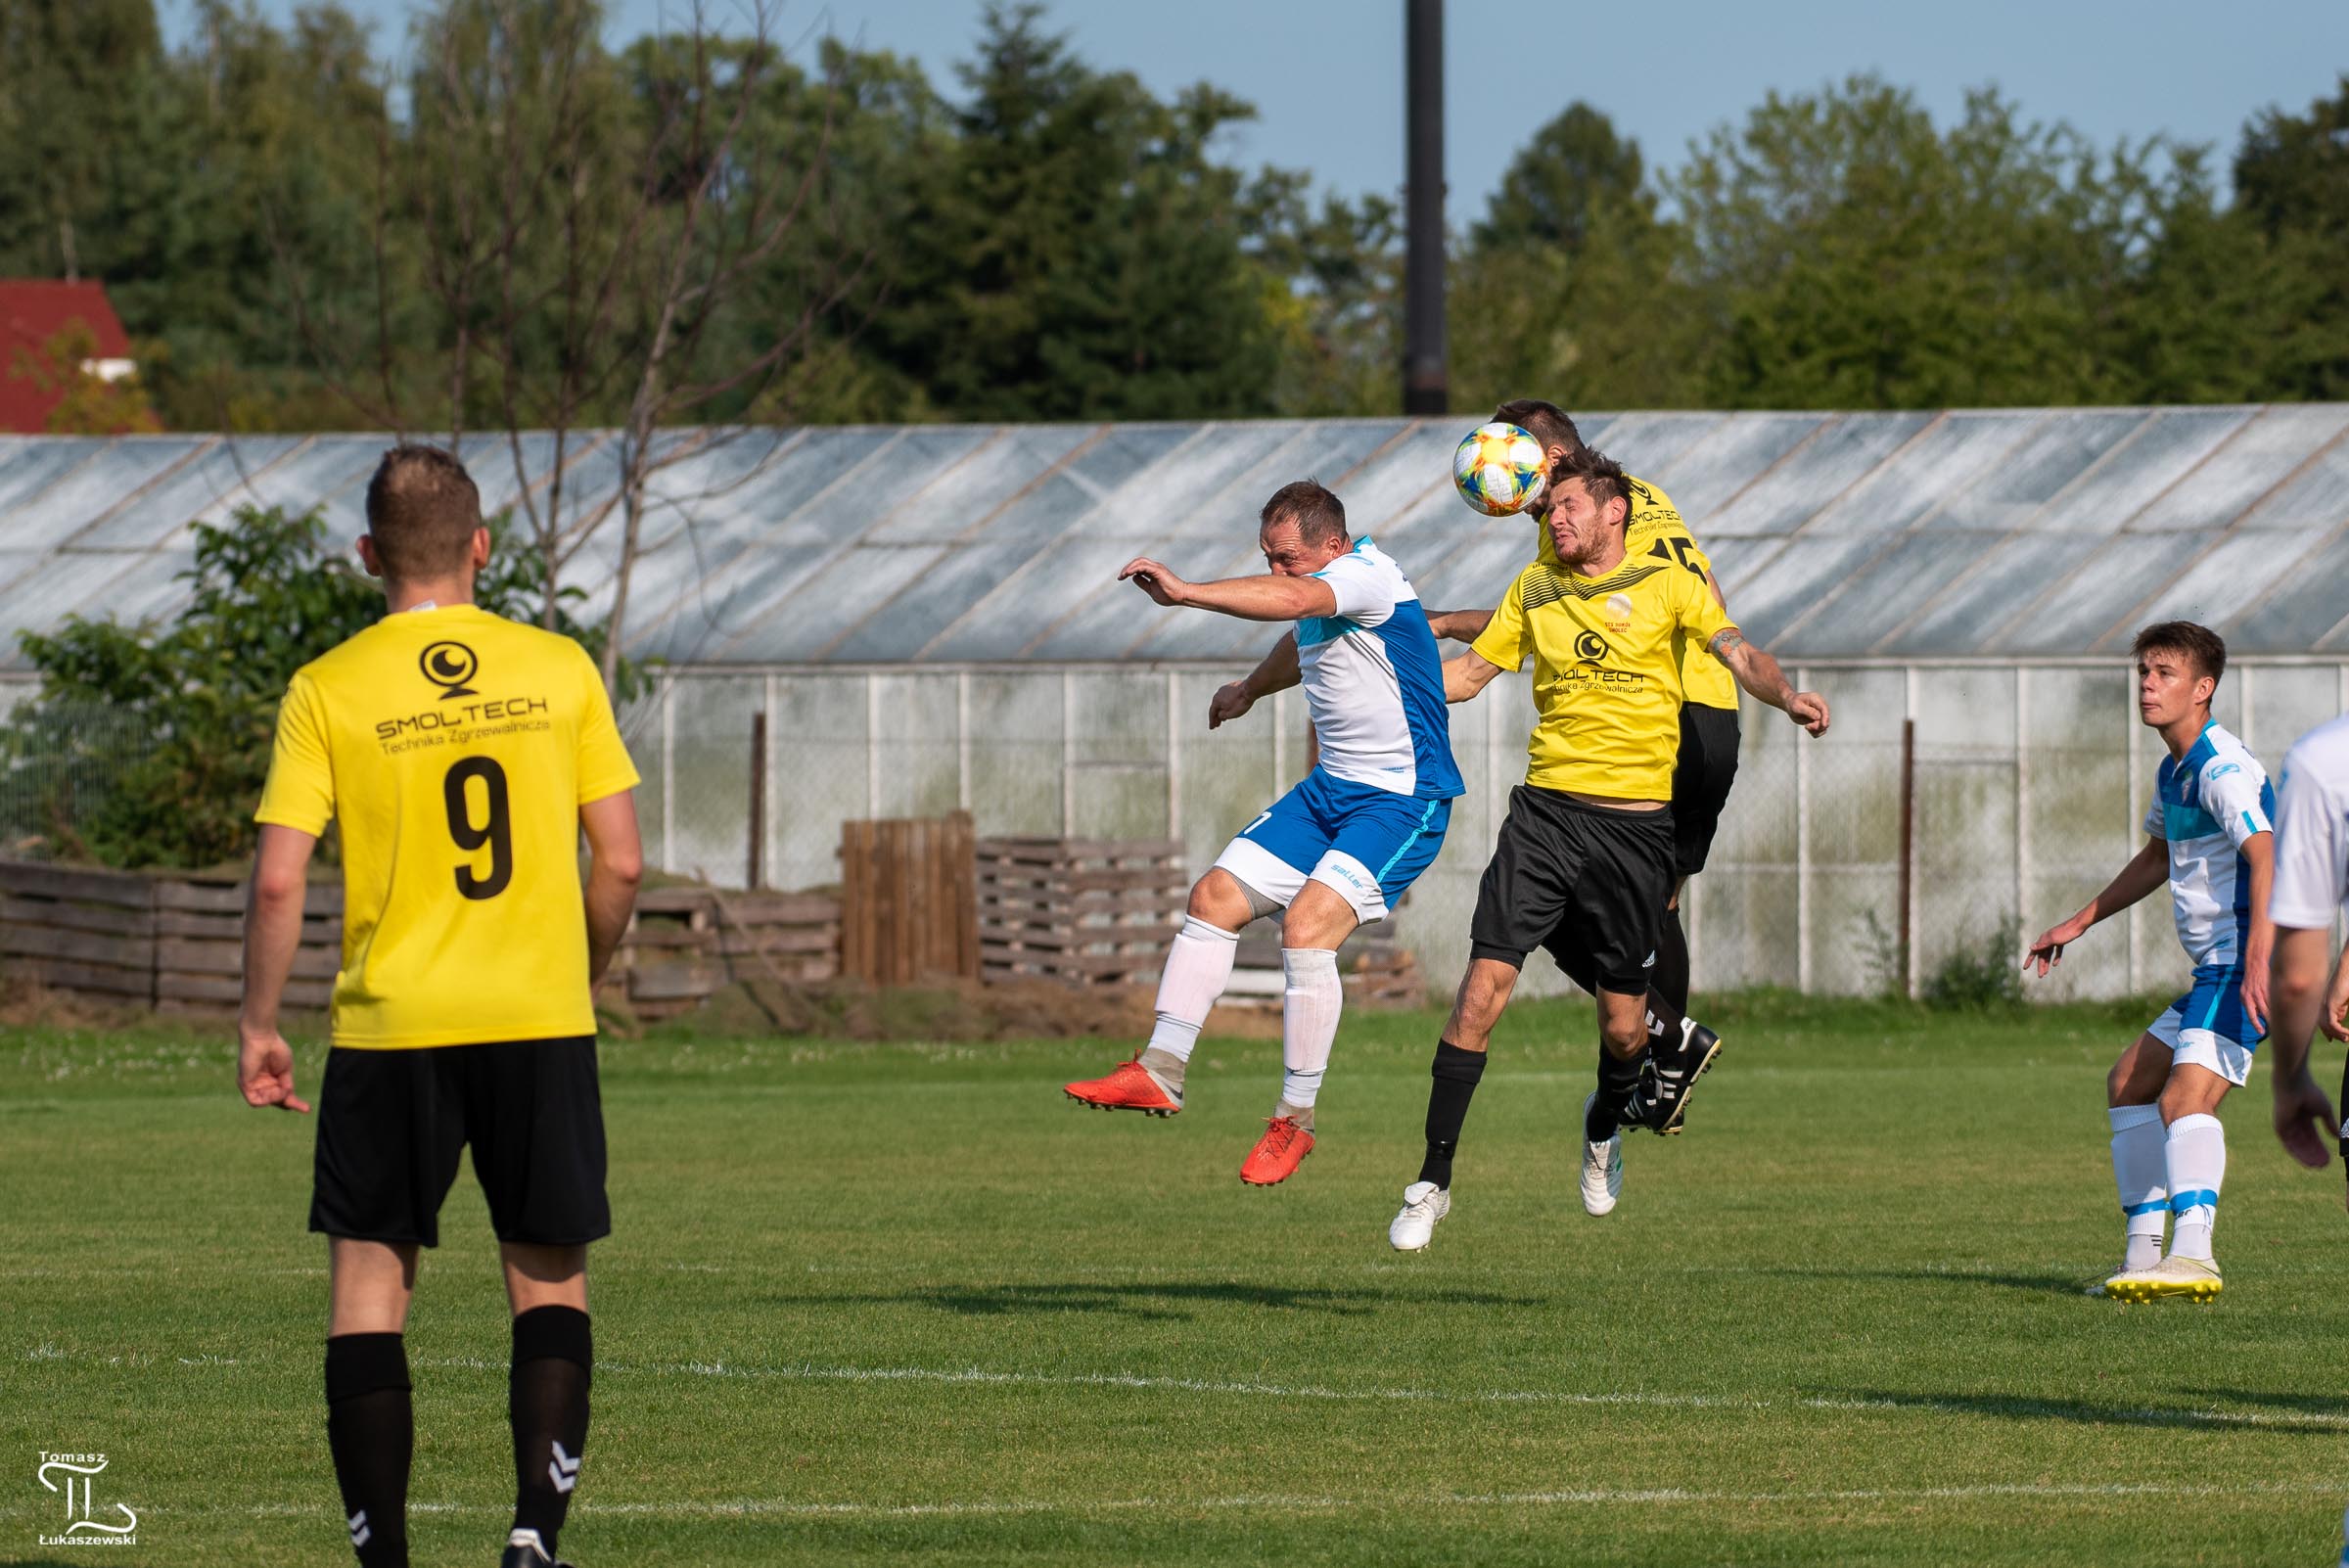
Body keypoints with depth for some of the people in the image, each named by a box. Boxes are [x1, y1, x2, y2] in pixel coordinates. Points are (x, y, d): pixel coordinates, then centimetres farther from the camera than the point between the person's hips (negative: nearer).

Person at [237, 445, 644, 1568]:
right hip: (542, 1023, 1)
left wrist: (258, 1027, 3)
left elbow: (279, 879, -8)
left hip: (391, 1027, -1)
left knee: (368, 1286, 8)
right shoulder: (558, 670, 1)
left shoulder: (328, 691, -4)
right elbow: (620, 862, 0)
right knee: (549, 1280, 12)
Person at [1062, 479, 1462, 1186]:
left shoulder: (1368, 575, -21)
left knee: (1306, 927, -24)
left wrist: (1185, 591, -50)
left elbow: (1291, 601, -43)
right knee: (1215, 897, 2)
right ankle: (1159, 1072, 7)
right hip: (1332, 788, 10)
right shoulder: (1317, 599, 9)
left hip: (1402, 802, -10)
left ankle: (1293, 1121, -13)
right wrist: (1249, 690, 52)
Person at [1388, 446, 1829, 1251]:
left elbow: (1738, 652, -12)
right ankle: (1433, 1178, -7)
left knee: (1620, 1031, 0)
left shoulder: (1667, 585, 1)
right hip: (1545, 812, 2)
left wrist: (1786, 694, -33)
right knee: (1484, 984, -12)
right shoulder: (1535, 589, 12)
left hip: (1635, 821, -2)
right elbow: (1468, 674, 20)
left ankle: (1673, 1052, 38)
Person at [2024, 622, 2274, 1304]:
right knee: (2129, 1085, 18)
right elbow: (2158, 859, 35)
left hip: (2242, 967, -11)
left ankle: (2192, 1254, -41)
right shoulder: (2175, 770, 16)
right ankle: (2143, 1254, 20)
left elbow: (2266, 861, -30)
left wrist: (2259, 963, -42)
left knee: (2185, 1095, -27)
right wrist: (2080, 923, 38)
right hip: (2212, 969, 11)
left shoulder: (2222, 770, -16)